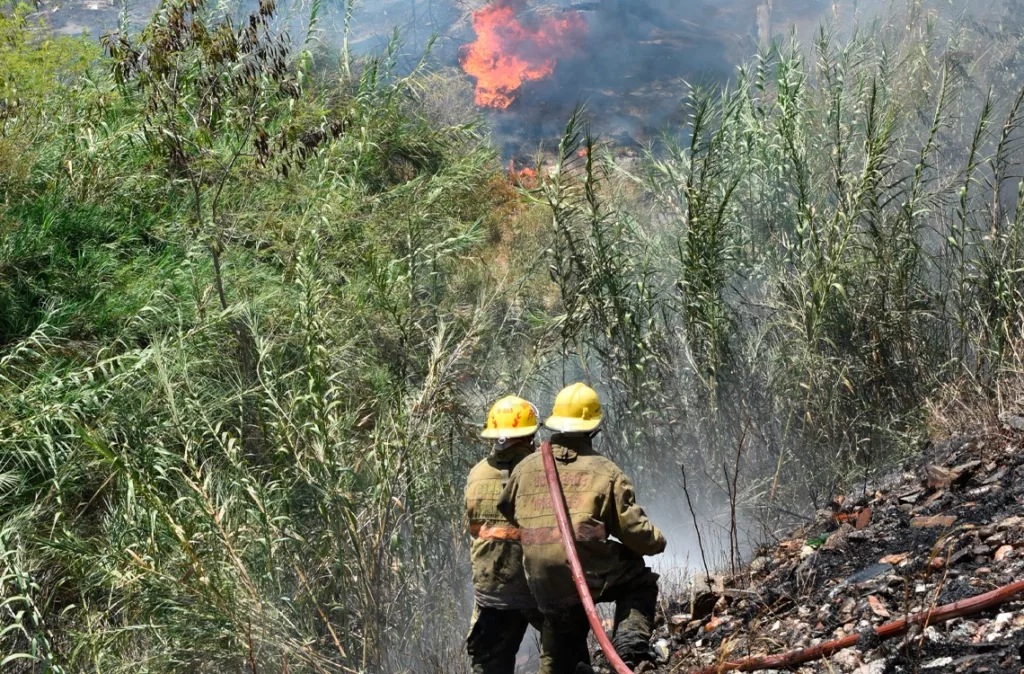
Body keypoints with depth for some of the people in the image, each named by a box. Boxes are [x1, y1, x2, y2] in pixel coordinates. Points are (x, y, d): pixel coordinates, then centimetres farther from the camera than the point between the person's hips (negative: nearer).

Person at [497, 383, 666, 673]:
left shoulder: (526, 467, 9)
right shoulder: (606, 472, -3)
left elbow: (505, 510, 24)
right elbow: (633, 530, -2)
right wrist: (657, 542, 19)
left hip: (545, 588, 5)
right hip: (590, 575, -5)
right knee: (641, 583, 22)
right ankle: (631, 645, 3)